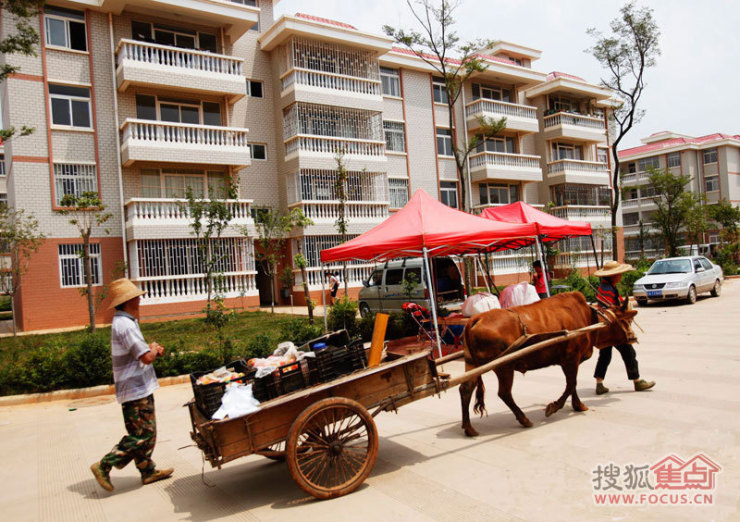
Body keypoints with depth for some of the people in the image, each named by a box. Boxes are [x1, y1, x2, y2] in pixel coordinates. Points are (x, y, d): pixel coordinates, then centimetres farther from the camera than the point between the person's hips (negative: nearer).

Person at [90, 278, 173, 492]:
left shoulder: (125, 322, 14)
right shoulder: (125, 325, -20)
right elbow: (146, 357, -24)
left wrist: (151, 349, 5)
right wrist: (154, 349, -3)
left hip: (138, 388, 10)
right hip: (136, 389, -10)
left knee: (146, 433, 16)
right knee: (141, 435, -5)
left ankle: (148, 471, 25)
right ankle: (104, 466, 2)